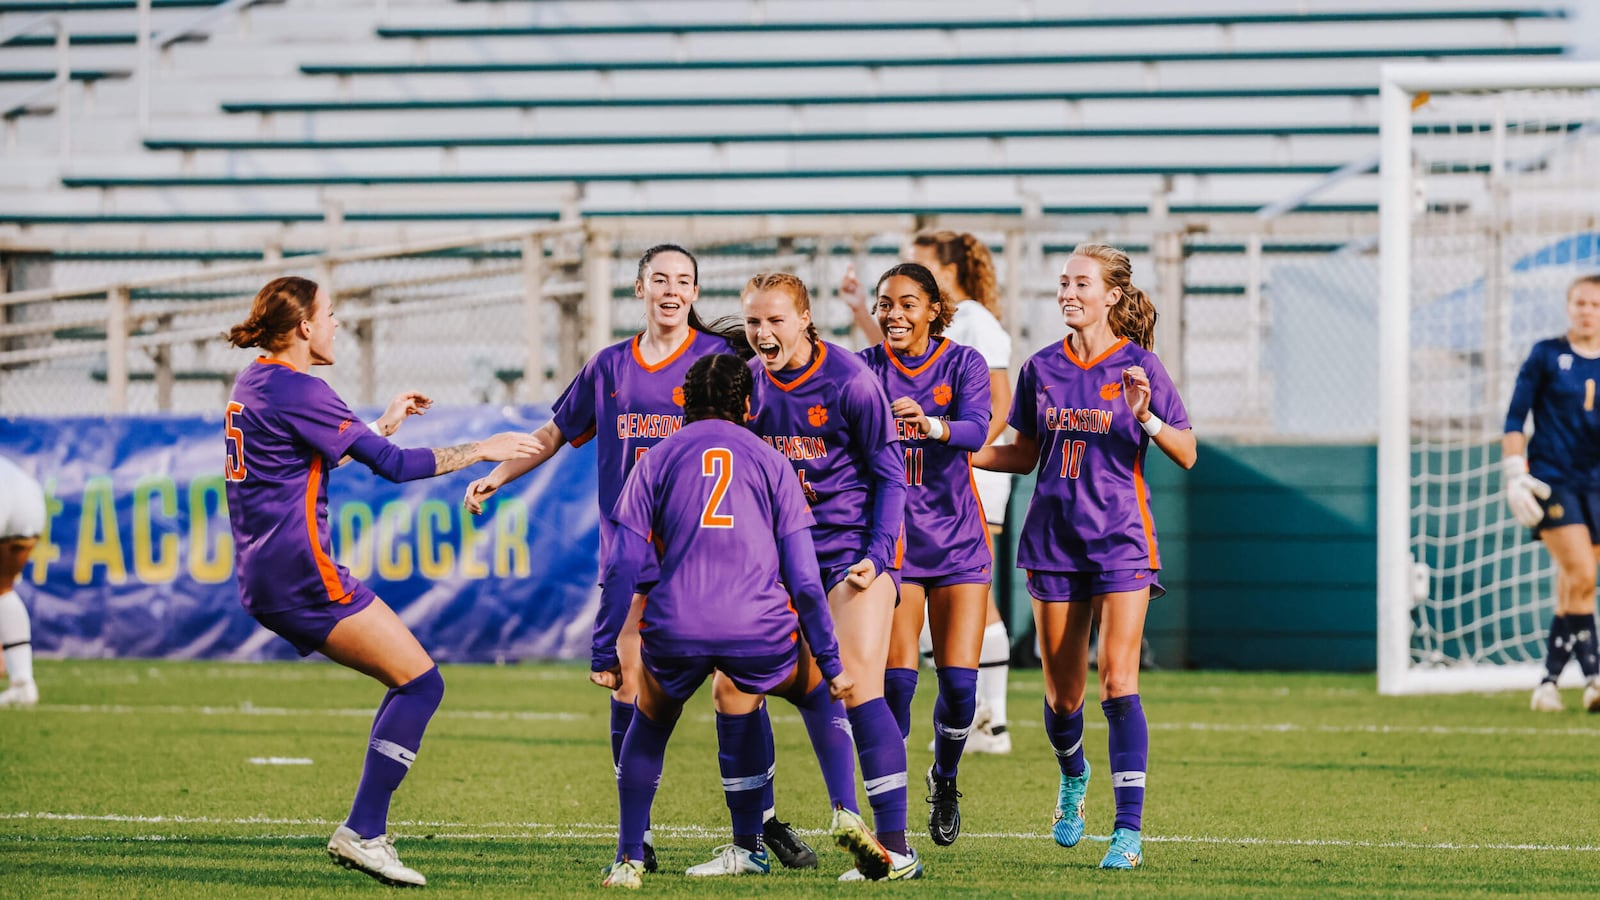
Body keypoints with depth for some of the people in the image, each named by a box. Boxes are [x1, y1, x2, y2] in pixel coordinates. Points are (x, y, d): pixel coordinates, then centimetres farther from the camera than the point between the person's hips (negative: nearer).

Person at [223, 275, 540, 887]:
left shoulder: (253, 383, 16)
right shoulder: (296, 389, -14)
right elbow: (393, 465, -14)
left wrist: (384, 424, 35)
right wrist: (480, 451, -3)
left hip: (264, 579, 10)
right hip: (301, 573, -10)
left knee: (409, 684, 14)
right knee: (422, 682, -9)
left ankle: (367, 832, 8)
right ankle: (360, 832, -14)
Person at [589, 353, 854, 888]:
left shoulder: (658, 459, 17)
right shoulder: (769, 461, 17)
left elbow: (624, 567, 9)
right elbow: (803, 575, 12)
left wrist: (604, 653, 12)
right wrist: (831, 663, 16)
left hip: (675, 629, 0)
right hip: (759, 632, 0)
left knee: (650, 724, 27)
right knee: (818, 689, 30)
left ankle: (629, 859, 18)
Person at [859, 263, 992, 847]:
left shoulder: (962, 364, -2)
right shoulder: (865, 368, 0)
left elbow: (977, 429, -20)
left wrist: (932, 426, -41)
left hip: (957, 540, 0)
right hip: (890, 537, 0)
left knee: (959, 681, -6)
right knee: (896, 676, -13)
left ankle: (944, 778, 24)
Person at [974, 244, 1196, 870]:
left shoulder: (1138, 366, -4)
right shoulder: (1042, 369, 7)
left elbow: (1186, 455, -3)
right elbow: (1025, 454, 15)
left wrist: (1147, 417, -22)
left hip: (1121, 541, -4)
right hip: (1054, 542, 4)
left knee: (1118, 682, -14)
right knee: (1062, 693, 7)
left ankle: (1129, 830, -14)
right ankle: (1073, 777, 40)